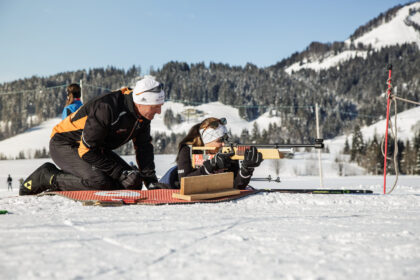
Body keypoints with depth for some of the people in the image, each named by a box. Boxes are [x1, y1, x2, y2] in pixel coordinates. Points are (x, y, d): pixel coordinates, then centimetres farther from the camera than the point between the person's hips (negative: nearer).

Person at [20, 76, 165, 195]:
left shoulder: (143, 114, -8)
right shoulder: (106, 108, -33)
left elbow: (144, 147, 2)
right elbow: (87, 151, -29)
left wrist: (151, 180, -11)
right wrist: (119, 173, -28)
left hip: (98, 148, 9)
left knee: (133, 183, -5)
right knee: (99, 183, -32)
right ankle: (47, 177, -10)